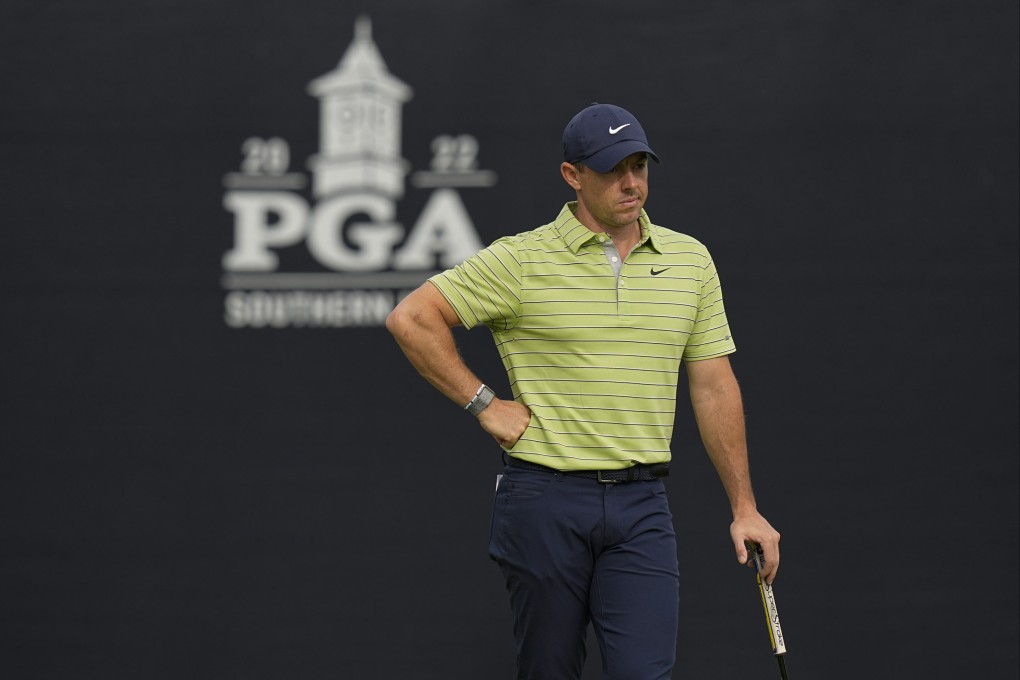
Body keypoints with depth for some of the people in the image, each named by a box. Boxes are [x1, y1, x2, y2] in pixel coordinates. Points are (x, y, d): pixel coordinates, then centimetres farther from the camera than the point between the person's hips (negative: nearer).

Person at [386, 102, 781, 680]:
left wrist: (744, 507, 9)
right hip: (546, 498, -2)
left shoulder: (690, 259, 9)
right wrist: (483, 403, -4)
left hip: (641, 504, 2)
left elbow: (715, 386, 12)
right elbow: (411, 318, -2)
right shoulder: (521, 260, -3)